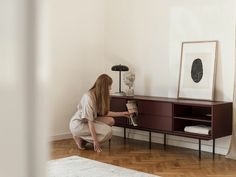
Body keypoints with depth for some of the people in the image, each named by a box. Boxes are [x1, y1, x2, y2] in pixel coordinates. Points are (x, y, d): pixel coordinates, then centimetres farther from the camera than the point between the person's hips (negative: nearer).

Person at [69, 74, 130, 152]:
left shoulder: (100, 96, -4)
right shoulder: (88, 97, -28)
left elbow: (104, 113, 5)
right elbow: (89, 121, -28)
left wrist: (122, 114, 8)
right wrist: (95, 141, -27)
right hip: (78, 124, -9)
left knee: (110, 121, -8)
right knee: (108, 131, -19)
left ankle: (85, 138, 2)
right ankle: (80, 138, -5)